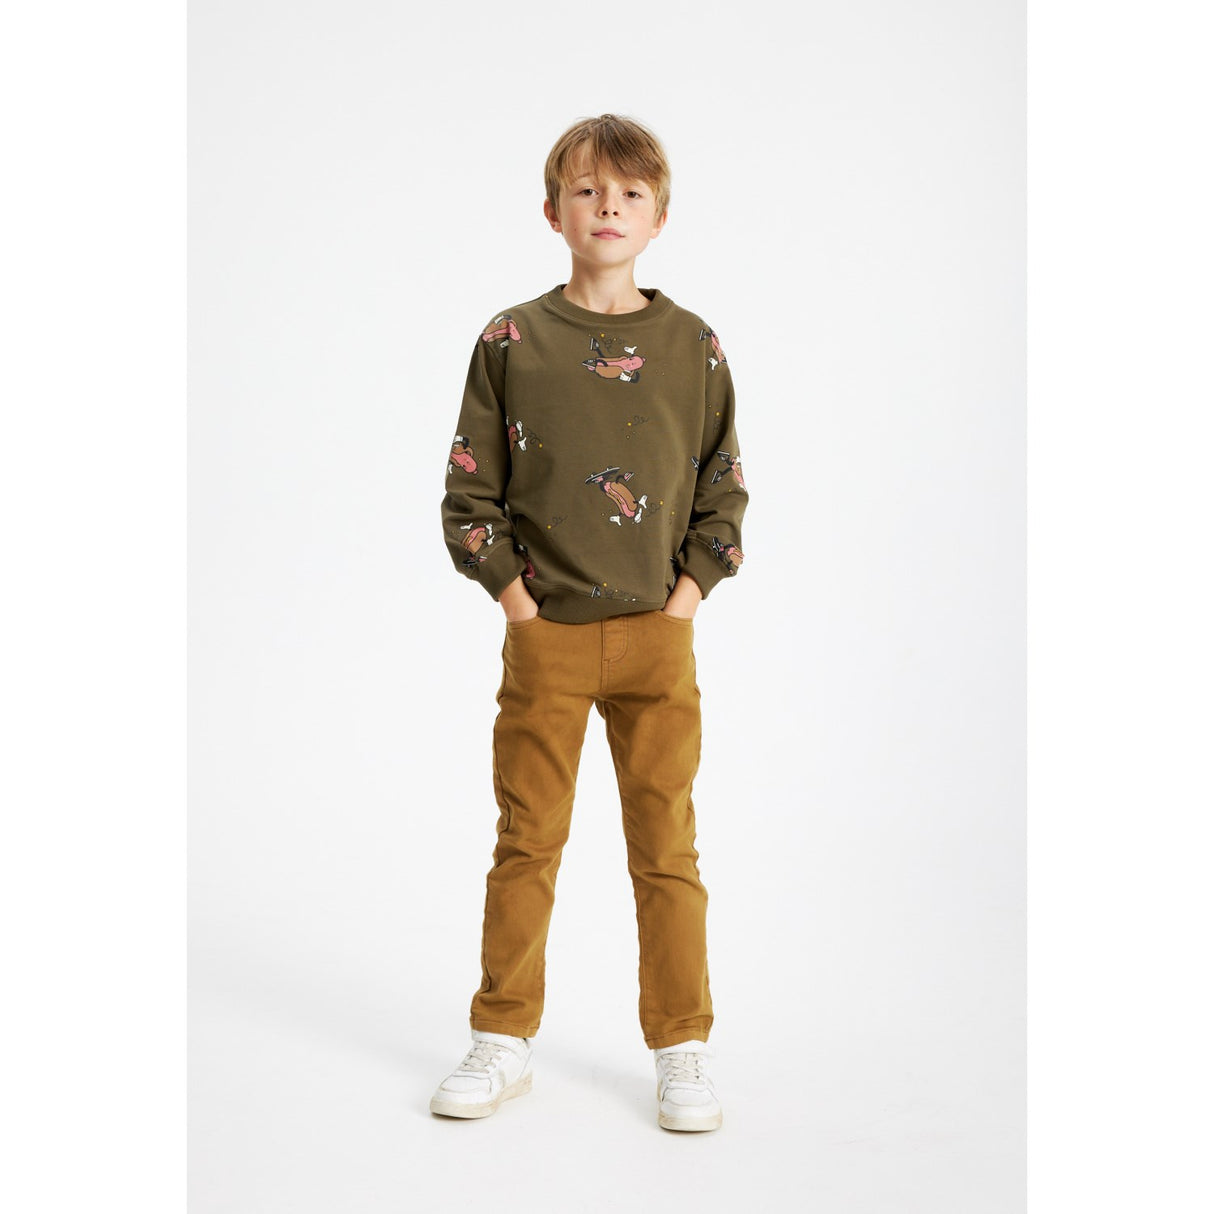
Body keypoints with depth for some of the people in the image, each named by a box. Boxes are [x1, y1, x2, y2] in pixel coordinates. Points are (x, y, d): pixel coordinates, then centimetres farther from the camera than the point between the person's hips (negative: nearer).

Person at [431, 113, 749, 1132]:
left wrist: (692, 588, 0)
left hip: (658, 636, 1)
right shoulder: (511, 340, 1)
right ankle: (505, 1038, 23)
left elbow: (723, 489, 10)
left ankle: (682, 1048, 19)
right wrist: (511, 589, -4)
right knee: (527, 843, 8)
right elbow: (470, 487, 3)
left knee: (667, 848, 6)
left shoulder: (694, 346, 4)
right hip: (544, 635, 0)